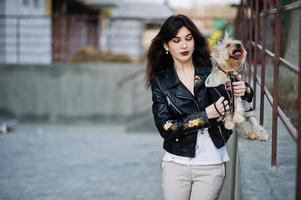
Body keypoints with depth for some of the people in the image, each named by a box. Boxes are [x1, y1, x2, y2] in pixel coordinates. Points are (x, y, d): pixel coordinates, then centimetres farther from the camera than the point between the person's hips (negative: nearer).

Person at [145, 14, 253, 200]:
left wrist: (243, 90, -15)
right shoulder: (160, 80, -3)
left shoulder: (212, 70, -4)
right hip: (176, 163, 0)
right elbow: (164, 127, -11)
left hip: (212, 164, 0)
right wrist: (206, 115, -19)